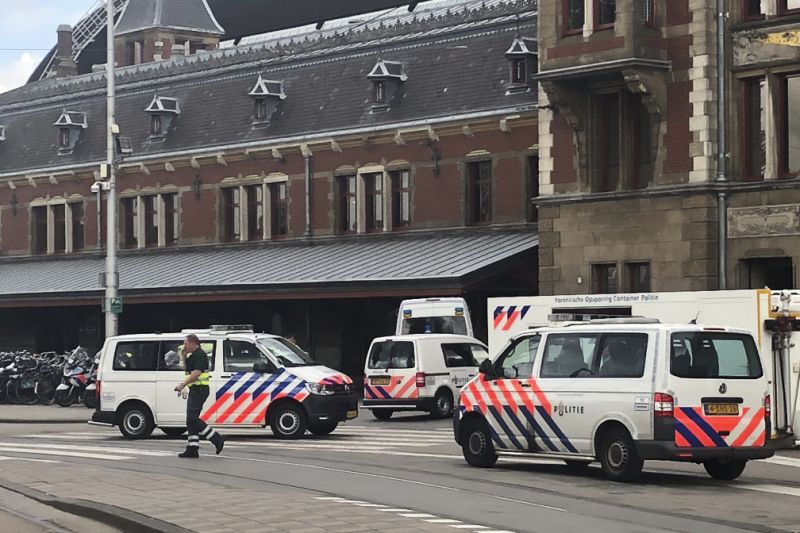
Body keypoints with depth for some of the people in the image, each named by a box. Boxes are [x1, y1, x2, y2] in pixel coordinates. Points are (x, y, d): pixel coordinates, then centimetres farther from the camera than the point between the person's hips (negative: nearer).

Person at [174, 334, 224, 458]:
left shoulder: (200, 355, -13)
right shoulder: (192, 355, 20)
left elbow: (196, 373, -22)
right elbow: (186, 369, 28)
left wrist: (183, 384, -25)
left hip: (200, 390, -11)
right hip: (194, 390, 11)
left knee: (192, 419, -16)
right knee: (191, 420, 7)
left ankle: (217, 439, -13)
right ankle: (192, 450, 7)